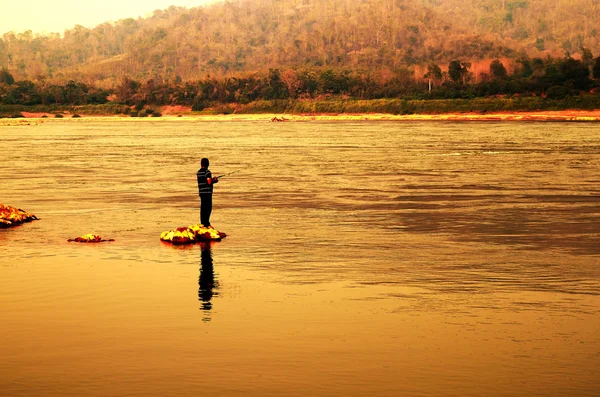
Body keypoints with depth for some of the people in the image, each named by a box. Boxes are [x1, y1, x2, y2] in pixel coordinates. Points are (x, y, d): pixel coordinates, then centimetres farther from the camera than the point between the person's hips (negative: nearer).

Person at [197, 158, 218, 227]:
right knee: (208, 208, -5)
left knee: (203, 208, 11)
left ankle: (203, 222, 14)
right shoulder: (207, 172, -12)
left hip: (201, 192, 8)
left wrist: (212, 179, 18)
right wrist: (215, 181, 0)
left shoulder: (198, 172, 12)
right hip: (207, 192, -8)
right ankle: (206, 223, -8)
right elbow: (209, 182, -18)